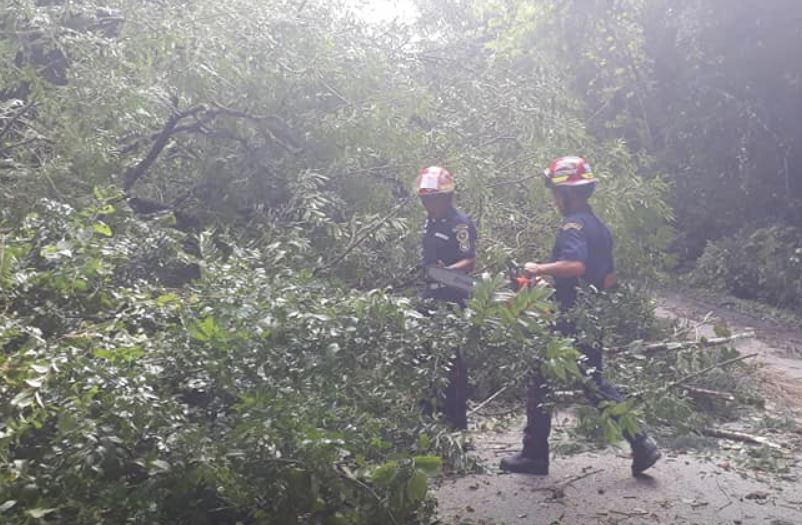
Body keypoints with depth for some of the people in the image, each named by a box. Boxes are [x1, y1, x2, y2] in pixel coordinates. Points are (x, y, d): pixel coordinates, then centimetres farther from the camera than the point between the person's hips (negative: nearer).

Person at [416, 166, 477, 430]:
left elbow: (469, 262, -16)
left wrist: (445, 270, -30)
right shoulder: (430, 222, 14)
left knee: (451, 357, -4)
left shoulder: (460, 224, -11)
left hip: (451, 300, -8)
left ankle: (456, 417, 7)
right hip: (431, 298, 8)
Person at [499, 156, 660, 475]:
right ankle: (642, 444, 14)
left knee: (541, 384, 5)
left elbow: (575, 265, -35)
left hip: (569, 323, -9)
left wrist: (539, 269, -23)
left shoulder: (573, 225, -16)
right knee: (594, 384, 18)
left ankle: (534, 455, 15)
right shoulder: (598, 226, 13)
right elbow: (609, 279, 19)